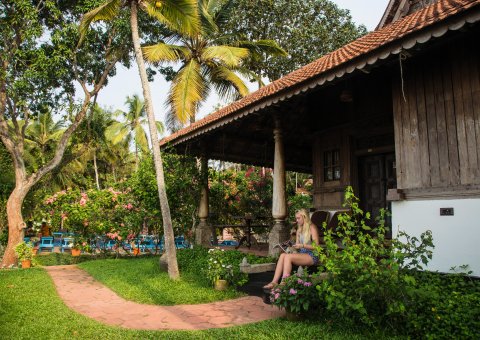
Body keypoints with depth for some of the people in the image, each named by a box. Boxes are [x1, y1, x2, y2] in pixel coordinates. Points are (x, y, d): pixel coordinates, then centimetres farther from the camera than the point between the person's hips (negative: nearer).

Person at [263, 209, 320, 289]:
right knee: (282, 255, -21)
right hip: (301, 254, 7)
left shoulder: (312, 228, -3)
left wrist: (302, 245, -19)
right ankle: (274, 282, -29)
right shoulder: (299, 230, 19)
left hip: (312, 256, -7)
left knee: (288, 256, -29)